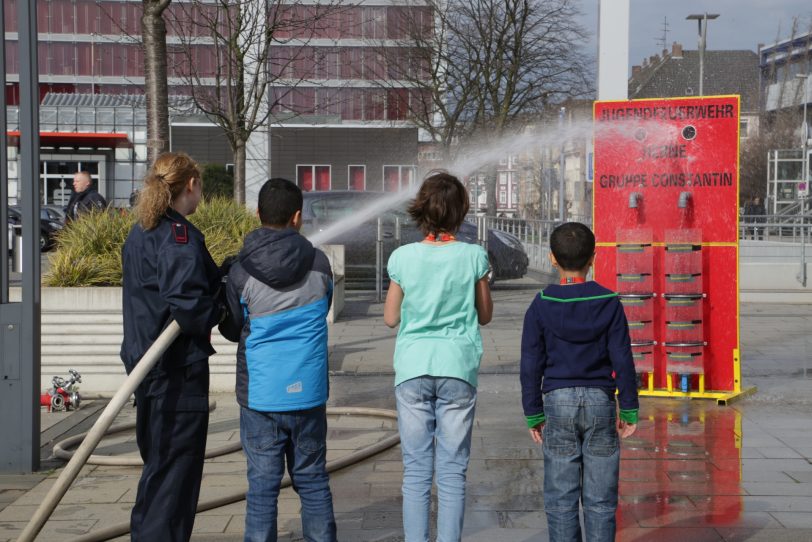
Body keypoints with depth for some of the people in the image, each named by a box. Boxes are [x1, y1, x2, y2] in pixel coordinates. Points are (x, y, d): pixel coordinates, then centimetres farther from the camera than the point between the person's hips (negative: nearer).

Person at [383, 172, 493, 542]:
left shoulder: (403, 257, -2)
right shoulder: (473, 256, -4)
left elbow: (391, 318, 6)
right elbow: (485, 315, 6)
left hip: (413, 370, 1)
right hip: (457, 369, 0)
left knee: (416, 471, 6)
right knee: (452, 471, 5)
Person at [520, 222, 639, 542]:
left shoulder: (541, 306, -3)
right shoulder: (609, 303, -2)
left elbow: (531, 365, -2)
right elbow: (623, 361, -2)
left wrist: (533, 414, 6)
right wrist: (629, 411, 5)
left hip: (558, 401, 0)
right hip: (600, 400, 1)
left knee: (561, 497, 5)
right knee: (600, 497, 6)